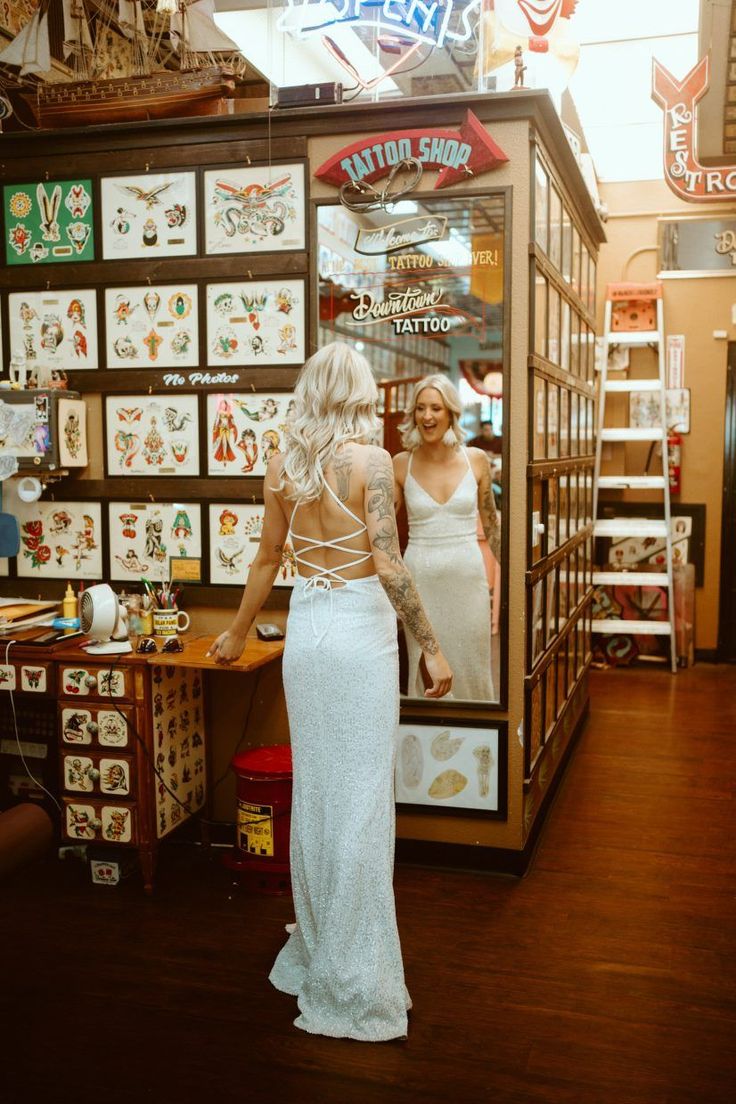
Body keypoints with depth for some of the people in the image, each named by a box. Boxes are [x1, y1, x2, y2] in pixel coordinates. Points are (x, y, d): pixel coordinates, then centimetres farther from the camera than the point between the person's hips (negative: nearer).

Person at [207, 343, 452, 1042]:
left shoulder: (281, 466, 4)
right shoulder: (370, 460, -11)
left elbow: (267, 558, 11)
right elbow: (389, 566, -17)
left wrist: (237, 633, 24)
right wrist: (431, 649, -10)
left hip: (306, 628, 5)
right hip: (361, 628, -5)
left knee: (312, 787, 16)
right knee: (360, 795, 1)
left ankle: (313, 947, 31)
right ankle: (353, 979, 11)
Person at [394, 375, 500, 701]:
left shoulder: (475, 460, -1)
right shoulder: (402, 464, -3)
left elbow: (491, 523, 9)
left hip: (467, 576, 1)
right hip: (420, 577, 0)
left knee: (470, 665, 9)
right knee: (424, 666, 6)